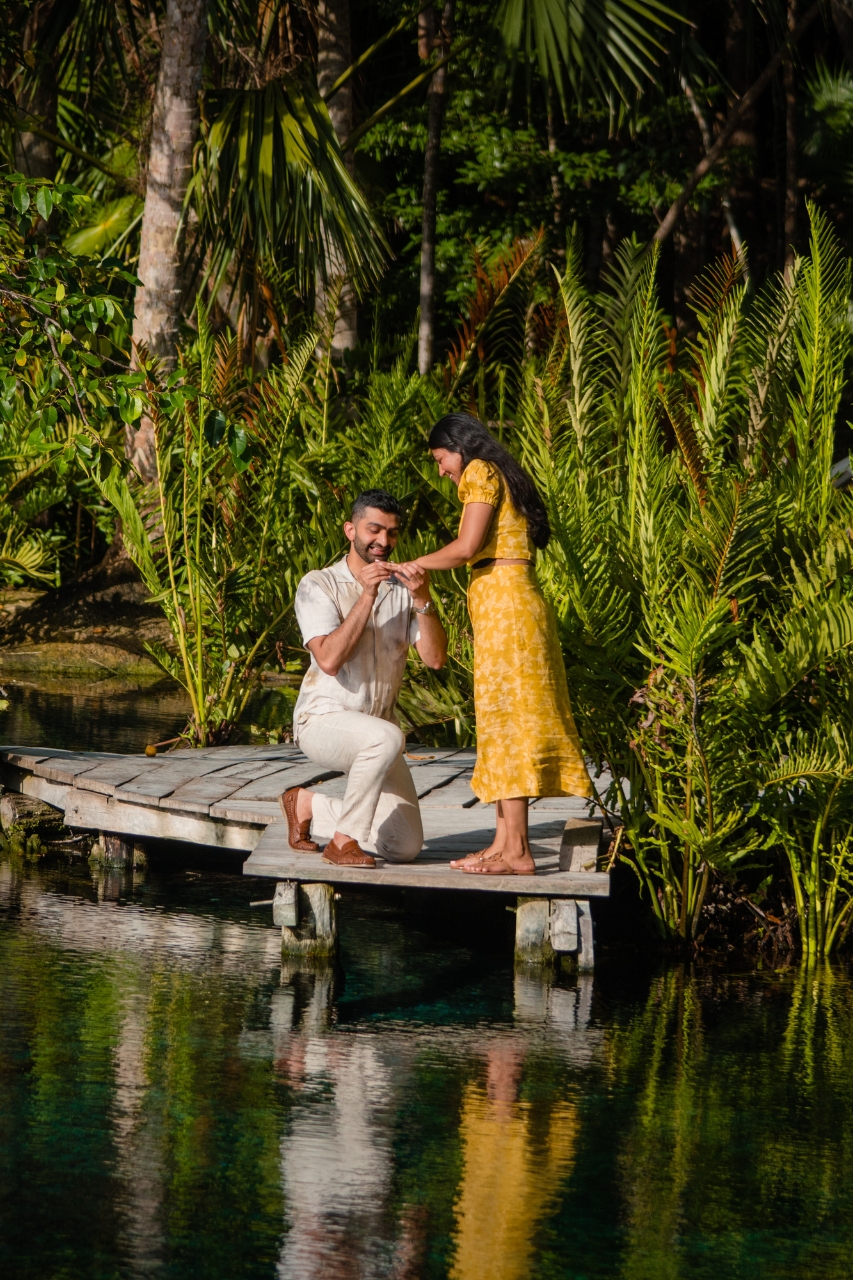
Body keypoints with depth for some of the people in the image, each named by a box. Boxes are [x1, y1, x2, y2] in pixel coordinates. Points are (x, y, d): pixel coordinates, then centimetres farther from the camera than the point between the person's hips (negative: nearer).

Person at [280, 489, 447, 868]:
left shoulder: (403, 589, 5)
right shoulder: (318, 586, -6)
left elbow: (435, 658, -9)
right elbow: (329, 659, -21)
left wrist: (422, 598, -22)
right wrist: (367, 597, -24)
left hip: (376, 728, 5)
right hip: (323, 721, -5)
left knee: (405, 847, -5)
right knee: (385, 737, -39)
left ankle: (310, 805, 17)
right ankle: (343, 841, -22)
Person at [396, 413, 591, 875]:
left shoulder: (480, 472, -4)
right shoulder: (506, 479, 23)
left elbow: (466, 547, -14)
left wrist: (416, 565, 0)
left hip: (504, 606, -10)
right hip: (512, 603, 10)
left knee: (507, 720, -11)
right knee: (503, 724, 8)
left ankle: (517, 851, -13)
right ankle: (503, 841, 7)